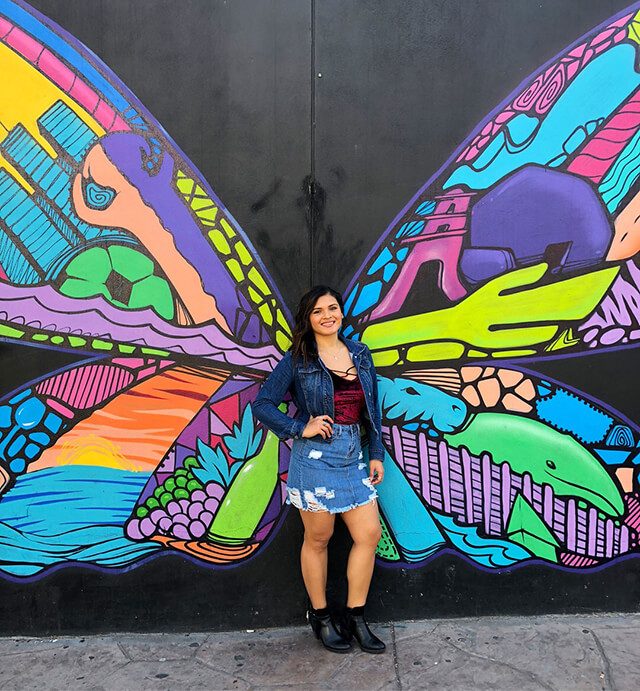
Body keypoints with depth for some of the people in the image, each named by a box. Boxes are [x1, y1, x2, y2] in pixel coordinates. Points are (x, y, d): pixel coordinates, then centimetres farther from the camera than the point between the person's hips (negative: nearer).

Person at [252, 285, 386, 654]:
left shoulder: (360, 354, 8)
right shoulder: (297, 360, -5)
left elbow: (373, 409, 12)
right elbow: (263, 405, -5)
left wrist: (377, 454, 10)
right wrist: (300, 428, -14)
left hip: (353, 456, 5)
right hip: (315, 455, -5)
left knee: (369, 534, 6)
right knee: (318, 539, 8)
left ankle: (355, 618, 23)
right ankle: (321, 617, 28)